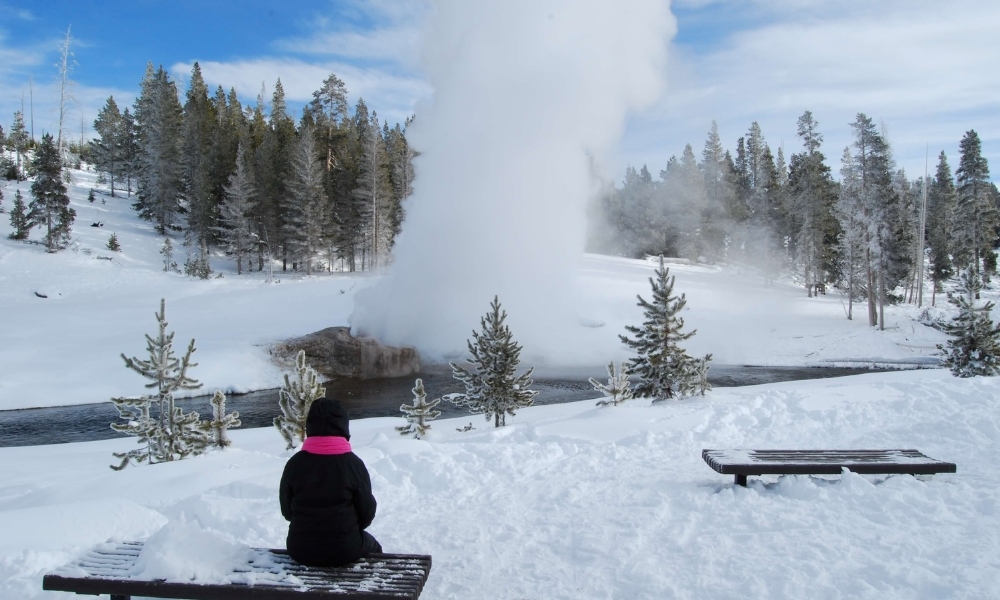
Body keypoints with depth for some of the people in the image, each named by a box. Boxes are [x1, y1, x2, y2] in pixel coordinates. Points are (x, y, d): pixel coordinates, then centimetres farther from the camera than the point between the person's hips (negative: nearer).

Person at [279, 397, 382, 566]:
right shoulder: (353, 464, -15)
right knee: (373, 548, 30)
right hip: (344, 550, -2)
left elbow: (286, 511, 2)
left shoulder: (295, 463, -9)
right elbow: (367, 512, -6)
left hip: (301, 551, 2)